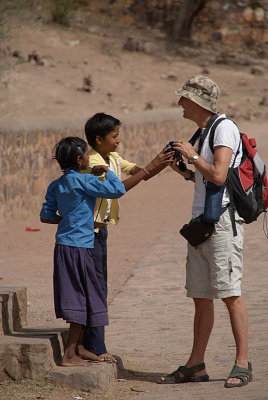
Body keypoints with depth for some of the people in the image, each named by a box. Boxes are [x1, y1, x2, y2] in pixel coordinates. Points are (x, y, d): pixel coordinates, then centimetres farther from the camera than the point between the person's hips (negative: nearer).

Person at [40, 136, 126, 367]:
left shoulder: (57, 185, 10)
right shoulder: (83, 181, -13)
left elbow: (46, 216, 12)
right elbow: (118, 190, -13)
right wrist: (107, 172, 3)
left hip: (64, 246, 8)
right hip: (78, 246, -8)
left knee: (80, 298, 16)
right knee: (83, 299, -3)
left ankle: (78, 348, 24)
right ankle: (70, 355, -3)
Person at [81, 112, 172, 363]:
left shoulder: (113, 159, 9)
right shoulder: (93, 163, -19)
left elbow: (140, 173, 8)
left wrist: (164, 162, -8)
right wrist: (149, 168, -30)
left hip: (100, 229, 10)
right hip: (88, 229, -10)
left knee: (99, 288, 11)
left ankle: (90, 346, 17)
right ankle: (96, 349, -4)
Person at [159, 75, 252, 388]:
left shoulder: (224, 128, -9)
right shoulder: (204, 132, 20)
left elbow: (218, 176, -20)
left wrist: (192, 155, -8)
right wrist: (184, 171, 12)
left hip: (223, 220, -9)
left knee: (230, 293, -9)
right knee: (200, 297, 9)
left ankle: (242, 363, -6)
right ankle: (196, 366, 13)